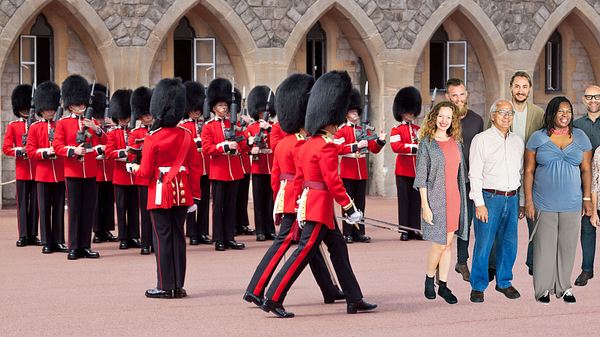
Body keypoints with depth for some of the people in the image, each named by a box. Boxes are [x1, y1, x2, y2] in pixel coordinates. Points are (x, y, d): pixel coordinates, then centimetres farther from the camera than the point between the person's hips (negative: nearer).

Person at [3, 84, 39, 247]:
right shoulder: (13, 126, 5)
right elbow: (6, 148, 0)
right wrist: (20, 151, -15)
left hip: (37, 170, 2)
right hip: (22, 170, -2)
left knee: (35, 202, 4)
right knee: (22, 202, -1)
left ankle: (33, 234, 9)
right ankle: (23, 235, 2)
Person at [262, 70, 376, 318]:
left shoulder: (307, 145, 12)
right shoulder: (327, 147, -16)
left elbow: (299, 179, 15)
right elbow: (333, 181, -20)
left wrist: (301, 207, 21)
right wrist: (349, 208, -15)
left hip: (309, 203, 10)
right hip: (321, 206, -10)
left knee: (338, 249, 14)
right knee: (304, 252, -8)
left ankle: (354, 300, 19)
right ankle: (273, 299, -8)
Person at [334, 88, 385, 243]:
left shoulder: (363, 130, 14)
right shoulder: (341, 131, -1)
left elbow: (374, 149, 13)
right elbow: (338, 149, -15)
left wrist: (380, 141, -7)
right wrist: (356, 146, -21)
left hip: (362, 171, 5)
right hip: (348, 171, -5)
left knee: (360, 203, 7)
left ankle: (359, 232, 11)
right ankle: (348, 233, 1)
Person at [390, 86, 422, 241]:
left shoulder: (418, 129, 16)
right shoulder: (396, 130, 0)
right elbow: (396, 146, -15)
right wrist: (414, 147, -19)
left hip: (417, 170, 5)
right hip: (403, 170, -4)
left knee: (416, 200, 5)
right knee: (404, 200, -1)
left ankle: (415, 229, 8)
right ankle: (404, 231, 1)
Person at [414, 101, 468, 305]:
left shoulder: (456, 142, 10)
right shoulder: (426, 143, -5)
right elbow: (421, 177, -7)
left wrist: (462, 201, 13)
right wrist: (425, 206, -12)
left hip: (454, 199, 5)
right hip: (435, 199, -5)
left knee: (448, 243, 7)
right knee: (439, 244, -4)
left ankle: (443, 285, 15)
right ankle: (429, 279, 19)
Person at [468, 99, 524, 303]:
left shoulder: (518, 141, 14)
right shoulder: (482, 140, -3)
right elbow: (475, 174, -6)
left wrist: (522, 202, 15)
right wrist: (479, 203, -12)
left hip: (512, 199, 5)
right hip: (489, 198, -5)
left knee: (509, 244, 8)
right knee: (483, 244, -5)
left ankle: (504, 282, 23)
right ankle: (478, 286, 5)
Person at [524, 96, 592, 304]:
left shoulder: (580, 137, 6)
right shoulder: (538, 138, 1)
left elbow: (586, 170, 8)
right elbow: (528, 171, 1)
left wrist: (587, 198, 2)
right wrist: (528, 200, -3)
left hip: (571, 203, 2)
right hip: (544, 204, -2)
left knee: (568, 245, 7)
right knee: (544, 245, 1)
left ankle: (564, 287, 19)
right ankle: (543, 288, 10)